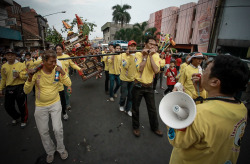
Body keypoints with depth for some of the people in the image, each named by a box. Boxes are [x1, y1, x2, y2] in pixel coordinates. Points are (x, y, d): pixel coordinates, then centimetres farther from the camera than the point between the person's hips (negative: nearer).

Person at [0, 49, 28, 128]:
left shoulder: (21, 65, -5)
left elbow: (25, 76, -8)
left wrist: (19, 75, -26)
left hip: (20, 87, -4)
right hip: (9, 88, 5)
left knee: (22, 106, 5)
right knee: (8, 106, 13)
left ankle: (24, 120, 27)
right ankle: (16, 117, 40)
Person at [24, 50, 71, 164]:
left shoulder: (57, 70, -11)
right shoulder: (36, 72, -13)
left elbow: (68, 84, -15)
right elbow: (26, 91, -11)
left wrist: (62, 72, -27)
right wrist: (30, 78, -28)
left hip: (55, 104, -1)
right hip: (40, 106, 1)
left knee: (58, 129, -1)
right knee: (43, 132, 13)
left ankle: (61, 149, 28)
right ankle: (50, 152, 39)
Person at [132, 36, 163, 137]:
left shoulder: (156, 55, -1)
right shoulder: (139, 54, -7)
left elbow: (156, 70, -17)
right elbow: (140, 69, -21)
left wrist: (151, 56, -18)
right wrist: (145, 56, -18)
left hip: (149, 86, 2)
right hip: (138, 86, -2)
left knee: (152, 108, 14)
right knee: (135, 108, 12)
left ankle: (155, 127, 37)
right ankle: (135, 127, 35)